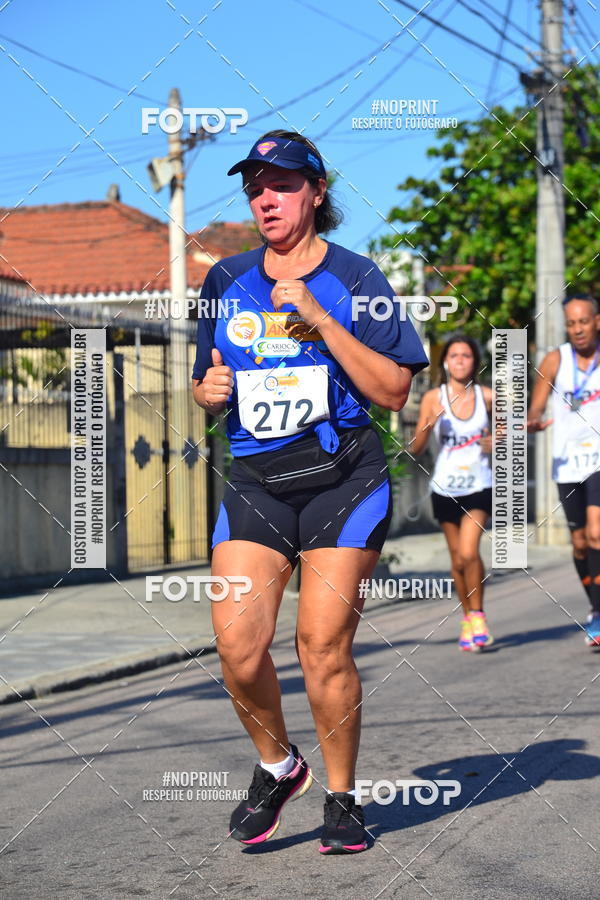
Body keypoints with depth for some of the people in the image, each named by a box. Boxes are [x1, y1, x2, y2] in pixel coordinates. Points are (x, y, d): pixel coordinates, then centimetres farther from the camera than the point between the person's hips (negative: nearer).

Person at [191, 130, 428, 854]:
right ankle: (276, 764, 15)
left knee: (322, 643, -10)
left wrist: (317, 317, -15)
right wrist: (210, 389, -2)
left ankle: (341, 797, 10)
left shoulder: (354, 277, 0)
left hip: (343, 481, -3)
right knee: (237, 643, -12)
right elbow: (208, 386, 23)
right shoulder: (226, 281, 13)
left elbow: (392, 391, -8)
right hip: (253, 483, 3)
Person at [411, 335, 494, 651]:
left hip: (478, 487, -1)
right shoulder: (433, 398, -3)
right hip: (445, 488, 1)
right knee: (457, 559, 8)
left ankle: (477, 615, -1)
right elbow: (415, 448, -6)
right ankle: (467, 618, 25)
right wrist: (429, 424, -24)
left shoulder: (487, 396, -2)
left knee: (468, 553, -18)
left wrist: (497, 442, -5)